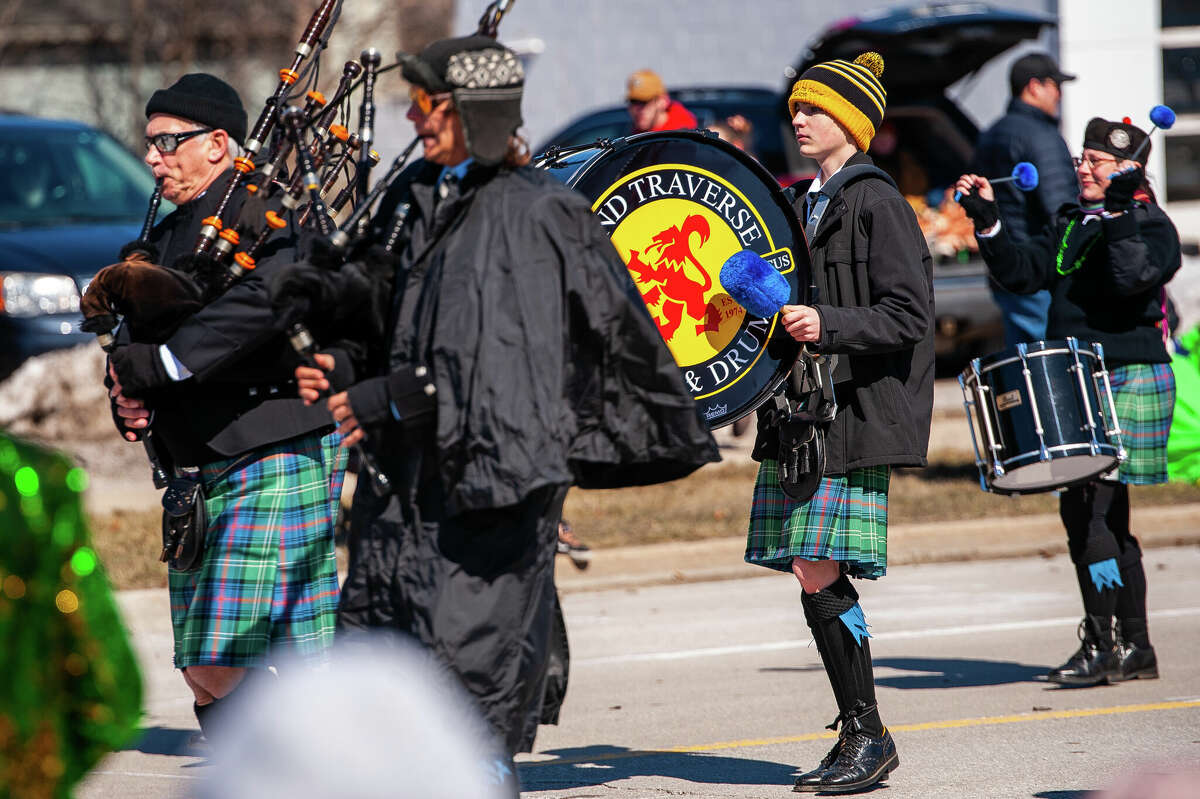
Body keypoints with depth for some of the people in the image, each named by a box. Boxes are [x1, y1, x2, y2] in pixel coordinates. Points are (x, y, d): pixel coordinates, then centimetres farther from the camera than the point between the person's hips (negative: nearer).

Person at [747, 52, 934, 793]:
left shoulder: (876, 202, -8)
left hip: (856, 413, -8)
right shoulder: (804, 202, 17)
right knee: (815, 579, 6)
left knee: (818, 573, -13)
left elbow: (909, 316, -14)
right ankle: (856, 735, 13)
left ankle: (870, 737, -6)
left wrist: (827, 324, -25)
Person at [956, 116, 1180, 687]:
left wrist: (1121, 213, -25)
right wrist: (987, 223, -1)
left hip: (1127, 384, -8)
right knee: (1082, 514, 9)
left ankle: (1100, 646, -8)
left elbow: (1132, 279, -24)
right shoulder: (1069, 223, 16)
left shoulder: (1152, 227, -6)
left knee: (1096, 515, -13)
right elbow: (1023, 273, 9)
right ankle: (1135, 650, 15)